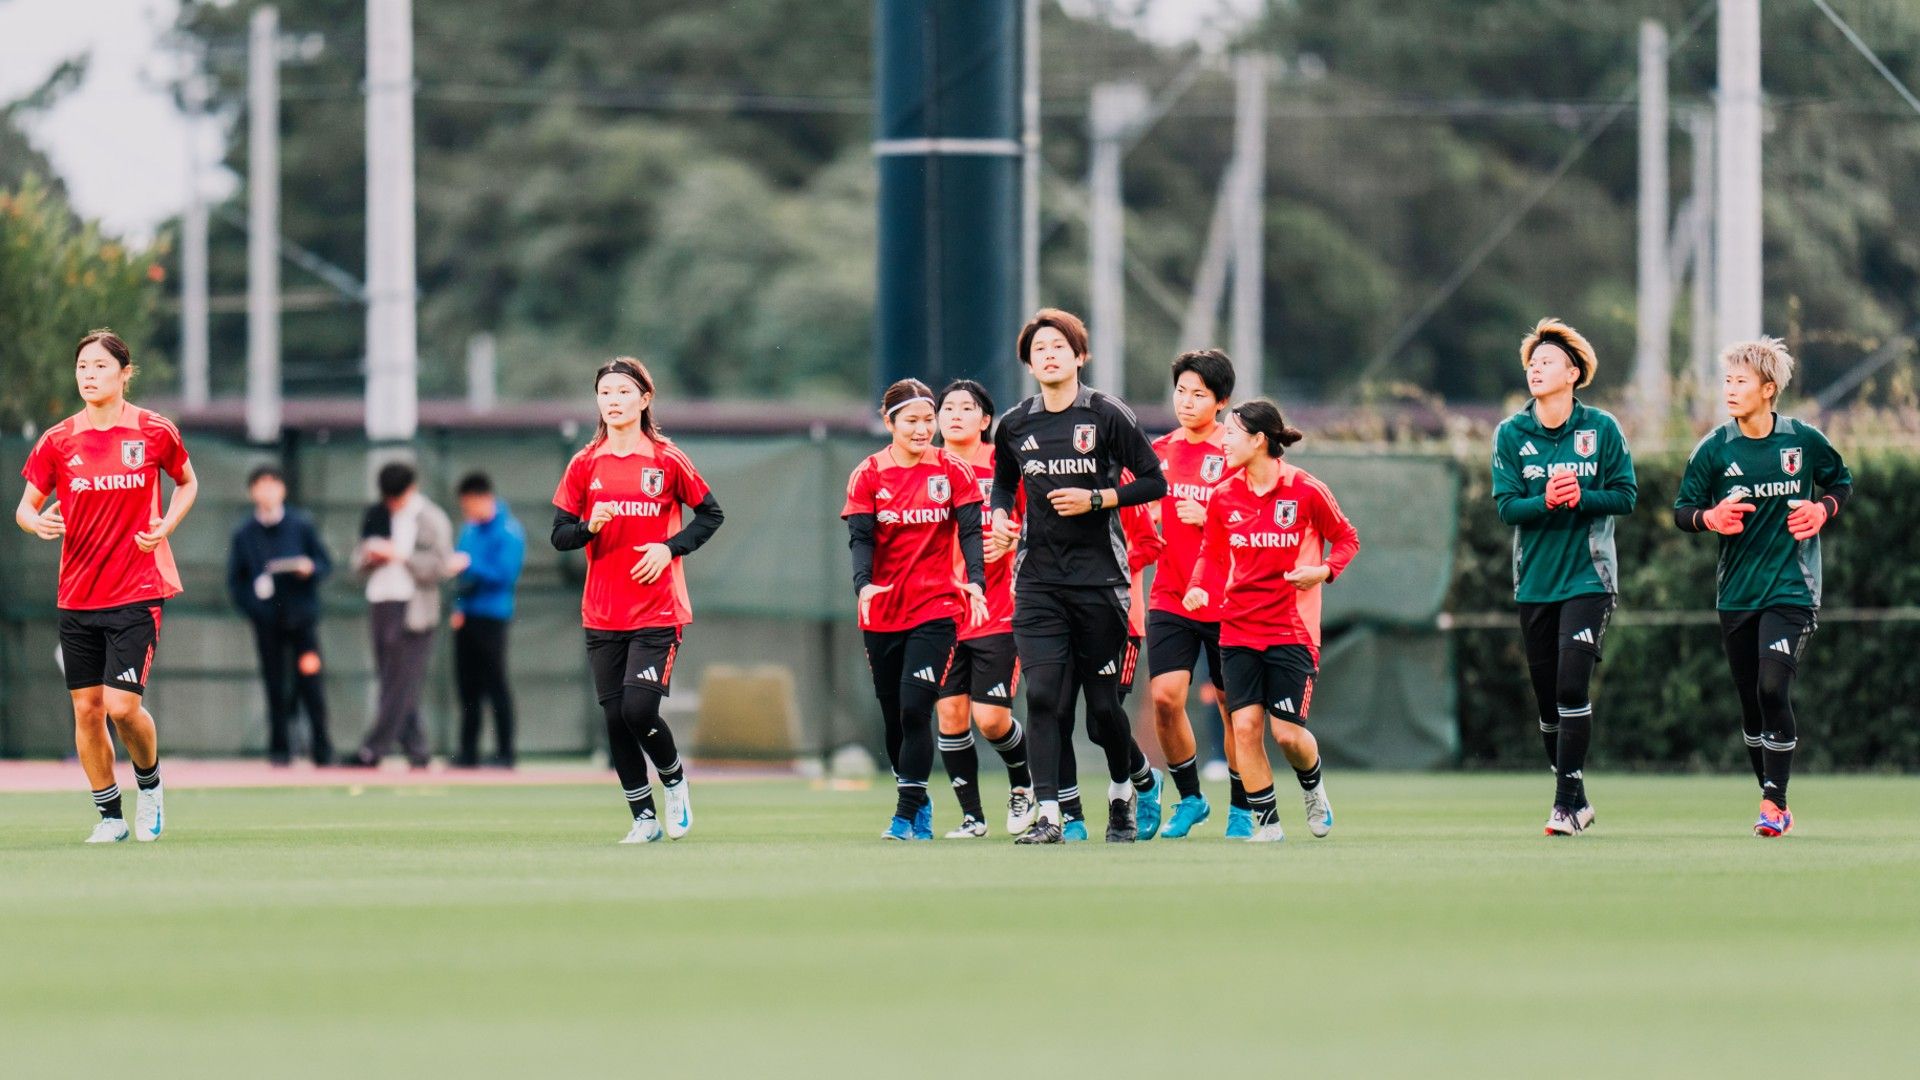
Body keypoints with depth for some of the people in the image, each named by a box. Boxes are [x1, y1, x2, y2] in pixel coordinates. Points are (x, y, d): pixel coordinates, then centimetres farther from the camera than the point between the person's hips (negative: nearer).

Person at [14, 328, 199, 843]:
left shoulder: (156, 432, -2)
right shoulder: (57, 441, 1)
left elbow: (187, 482, 15)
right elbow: (26, 507, 8)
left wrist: (165, 527, -2)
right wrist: (37, 521, -16)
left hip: (138, 591, -3)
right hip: (77, 595, 3)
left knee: (122, 705, -12)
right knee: (86, 708, 3)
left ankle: (150, 782, 18)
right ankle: (109, 815, 18)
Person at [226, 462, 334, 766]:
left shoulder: (302, 525, 5)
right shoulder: (244, 533, 6)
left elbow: (325, 563, 9)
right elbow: (235, 579, 10)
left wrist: (310, 569, -13)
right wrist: (251, 606, -5)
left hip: (302, 616, -1)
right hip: (267, 622, 1)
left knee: (310, 681, -6)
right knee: (275, 686, 1)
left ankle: (322, 749, -1)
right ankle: (279, 749, 8)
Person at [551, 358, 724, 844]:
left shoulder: (667, 460, -1)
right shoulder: (585, 465, 5)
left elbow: (710, 514, 7)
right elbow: (559, 535, 5)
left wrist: (670, 547, -8)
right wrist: (589, 527, -17)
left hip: (657, 612, -3)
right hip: (602, 615, 3)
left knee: (639, 709, -15)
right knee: (615, 718, 2)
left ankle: (675, 780, 15)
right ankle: (643, 817, 13)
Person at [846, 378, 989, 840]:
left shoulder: (953, 472, -1)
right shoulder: (868, 474, 1)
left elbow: (970, 532, -7)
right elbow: (860, 537, -7)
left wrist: (976, 581, -25)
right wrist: (864, 585, -26)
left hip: (936, 608, -2)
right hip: (882, 612, 2)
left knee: (915, 709, -14)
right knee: (893, 715, 8)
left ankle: (907, 816, -10)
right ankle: (918, 802, 26)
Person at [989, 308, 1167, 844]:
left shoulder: (1108, 416, -4)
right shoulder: (1015, 426, 7)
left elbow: (1153, 482, -2)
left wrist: (1095, 499, -13)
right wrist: (1000, 517, 3)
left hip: (1099, 577, -2)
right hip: (1038, 581, 2)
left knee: (1102, 707, 4)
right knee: (1043, 694, -13)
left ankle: (1129, 781, 33)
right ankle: (1047, 815, -14)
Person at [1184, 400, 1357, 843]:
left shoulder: (1306, 491, -7)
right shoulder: (1223, 497, 3)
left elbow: (1347, 539, 5)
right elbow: (1213, 555, 13)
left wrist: (1324, 571, -14)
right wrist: (1201, 589, -7)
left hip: (1292, 631, -3)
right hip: (1239, 630, 3)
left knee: (1287, 732, -7)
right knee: (1244, 726, -8)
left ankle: (1314, 788, 26)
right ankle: (1267, 821, 4)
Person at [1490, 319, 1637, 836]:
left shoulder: (1601, 429, -2)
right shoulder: (1511, 434, 3)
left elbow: (1626, 496, -3)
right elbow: (1506, 505, -3)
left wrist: (1580, 499, -20)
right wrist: (1547, 502, -22)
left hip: (1588, 577, -3)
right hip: (1534, 581, 3)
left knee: (1572, 688, -15)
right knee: (1547, 699, 6)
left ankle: (1567, 803, -11)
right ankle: (1576, 801, 20)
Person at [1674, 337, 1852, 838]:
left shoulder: (1804, 440, -3)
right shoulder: (1714, 449, -2)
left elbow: (1841, 482, 13)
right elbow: (1682, 510, 1)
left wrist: (1823, 509, -8)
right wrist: (1709, 517, -20)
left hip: (1792, 588, -3)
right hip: (1736, 591, 3)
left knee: (1773, 689, -17)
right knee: (1751, 701, 8)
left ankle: (1774, 801, -9)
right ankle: (1774, 802, 22)